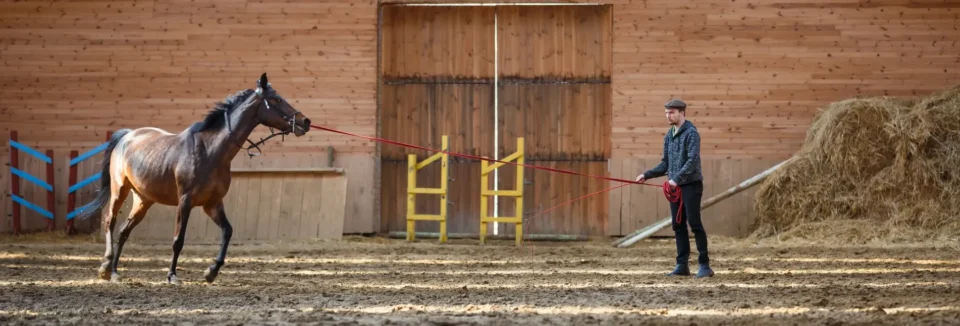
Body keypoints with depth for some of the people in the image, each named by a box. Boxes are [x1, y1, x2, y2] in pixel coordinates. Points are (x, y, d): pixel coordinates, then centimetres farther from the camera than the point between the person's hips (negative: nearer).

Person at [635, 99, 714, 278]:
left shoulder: (691, 133, -10)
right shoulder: (669, 136, 14)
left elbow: (692, 161, -20)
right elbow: (665, 164, 18)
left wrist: (677, 178, -30)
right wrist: (647, 175, 6)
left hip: (691, 185, -8)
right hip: (675, 187, 8)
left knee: (694, 223, -9)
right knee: (678, 225, 7)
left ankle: (704, 265, -6)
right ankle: (682, 265, 11)